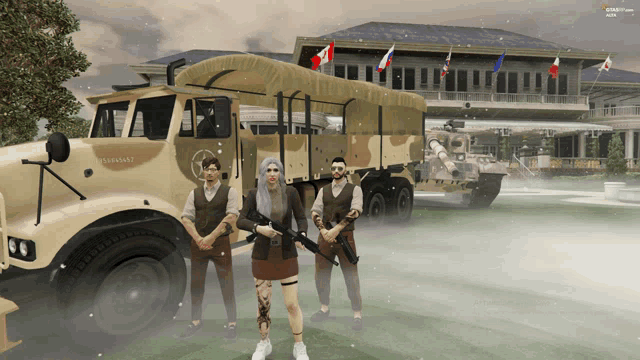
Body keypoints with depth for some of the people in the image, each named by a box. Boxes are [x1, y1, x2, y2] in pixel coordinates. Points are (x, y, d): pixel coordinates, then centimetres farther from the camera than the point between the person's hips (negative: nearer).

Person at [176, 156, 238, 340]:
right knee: (196, 284, 10)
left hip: (220, 242, -3)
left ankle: (232, 324, 11)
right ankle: (196, 322, 24)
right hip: (198, 243, 3)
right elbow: (186, 218, 4)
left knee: (226, 284, 0)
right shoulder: (194, 193, 10)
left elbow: (231, 217, -11)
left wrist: (211, 237, -16)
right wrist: (198, 238, -11)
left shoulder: (229, 192, 0)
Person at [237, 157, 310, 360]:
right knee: (263, 303, 10)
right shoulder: (254, 194, -5)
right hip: (262, 255, 1)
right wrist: (259, 229, -29)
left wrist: (302, 236, -27)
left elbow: (301, 219, -6)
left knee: (292, 304, 1)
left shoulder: (290, 192, -6)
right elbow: (240, 222, -10)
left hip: (287, 255, -1)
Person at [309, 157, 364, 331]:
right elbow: (315, 212, 2)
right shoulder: (323, 190, 11)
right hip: (324, 236, 4)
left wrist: (336, 229, -23)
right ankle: (324, 309, 27)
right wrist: (323, 230, -17)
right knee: (321, 275, 10)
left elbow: (356, 211, -14)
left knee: (351, 277, -1)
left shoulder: (354, 189, 1)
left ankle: (357, 315, 9)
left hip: (345, 237, -4)